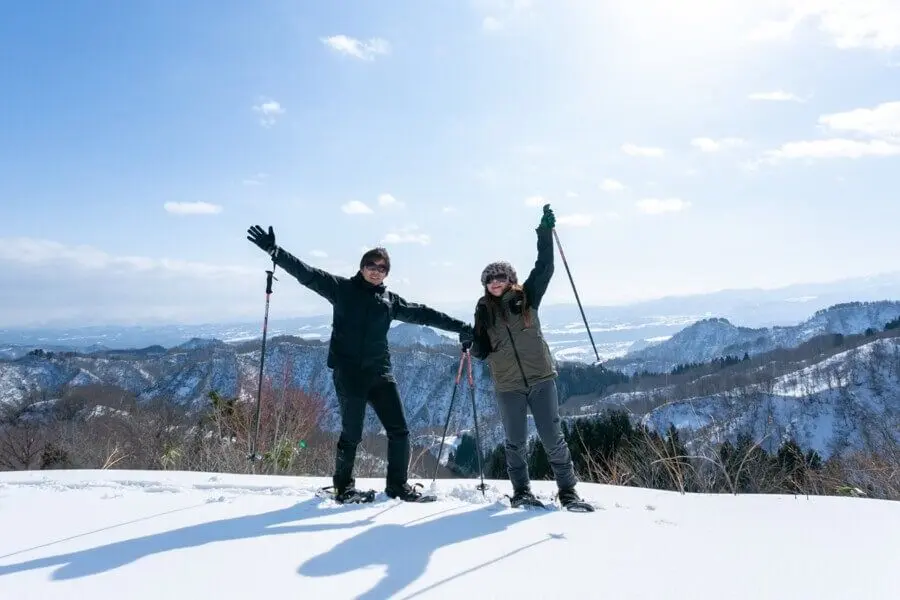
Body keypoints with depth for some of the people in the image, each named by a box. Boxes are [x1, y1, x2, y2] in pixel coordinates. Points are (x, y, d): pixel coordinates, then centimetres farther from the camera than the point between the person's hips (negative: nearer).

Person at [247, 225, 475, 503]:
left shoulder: (390, 300, 13)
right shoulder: (342, 288, 3)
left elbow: (423, 314, 17)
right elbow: (307, 273, -4)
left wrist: (459, 327, 17)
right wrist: (274, 251, -14)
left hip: (379, 371, 4)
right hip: (348, 372, -4)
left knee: (399, 431, 4)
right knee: (351, 433, 0)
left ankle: (398, 485, 22)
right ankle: (343, 487, 22)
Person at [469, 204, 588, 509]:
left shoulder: (526, 297, 3)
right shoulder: (483, 310, 6)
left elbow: (544, 268, -7)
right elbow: (482, 350, 11)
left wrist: (545, 233, -13)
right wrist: (471, 344, -11)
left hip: (541, 378, -1)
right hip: (507, 385, 1)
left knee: (553, 437, 3)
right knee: (515, 442, 8)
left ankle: (567, 490, 16)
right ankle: (521, 491, 25)